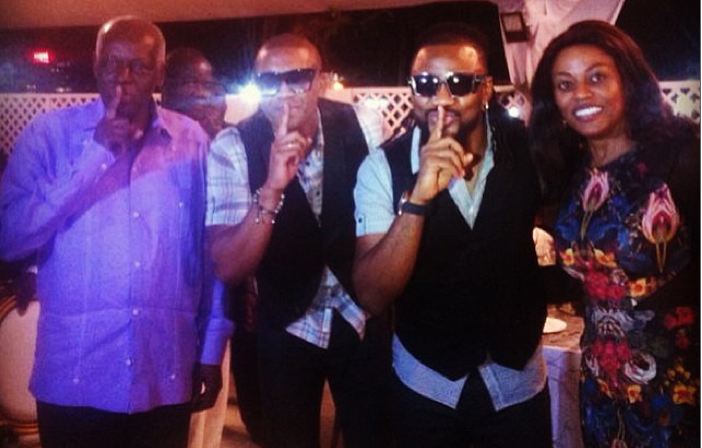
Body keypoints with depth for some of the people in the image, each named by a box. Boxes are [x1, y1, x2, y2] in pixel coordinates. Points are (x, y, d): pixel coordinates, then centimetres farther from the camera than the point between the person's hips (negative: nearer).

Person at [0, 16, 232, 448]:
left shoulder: (192, 141, 2)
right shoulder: (50, 133, -2)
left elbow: (212, 252, 6)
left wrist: (212, 348, 7)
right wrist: (94, 158, -16)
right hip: (74, 376, -1)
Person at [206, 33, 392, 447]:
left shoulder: (364, 127, -14)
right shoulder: (231, 149, -17)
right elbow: (229, 270, -24)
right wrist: (271, 189, -37)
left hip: (363, 318, 1)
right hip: (286, 329, -1)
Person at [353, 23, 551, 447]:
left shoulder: (527, 148, -11)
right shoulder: (382, 167, -16)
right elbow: (373, 296, -24)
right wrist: (418, 197, -34)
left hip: (519, 376, 1)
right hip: (425, 383, -1)